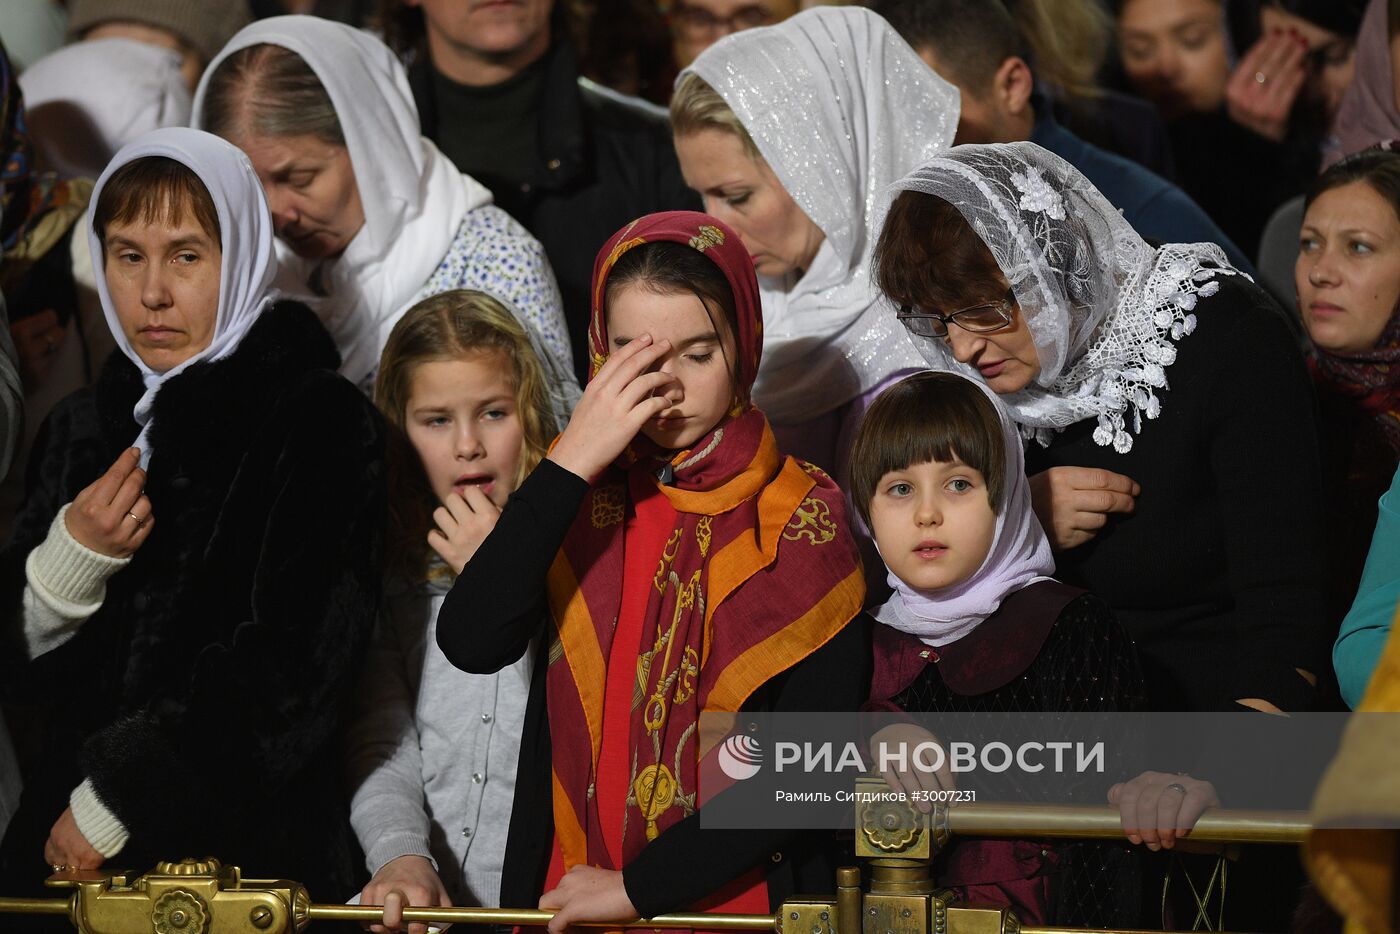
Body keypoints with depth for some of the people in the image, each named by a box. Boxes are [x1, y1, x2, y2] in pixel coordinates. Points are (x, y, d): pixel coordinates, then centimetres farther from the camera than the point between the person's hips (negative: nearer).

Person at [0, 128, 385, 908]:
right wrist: (70, 561, -11)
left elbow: (296, 668, -14)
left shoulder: (322, 423, -8)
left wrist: (116, 800, -12)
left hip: (251, 857, -5)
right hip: (67, 851, 5)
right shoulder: (86, 428, 11)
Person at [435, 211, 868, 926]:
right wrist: (572, 464, -17)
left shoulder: (803, 520, -6)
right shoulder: (579, 492, 3)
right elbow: (471, 645, -13)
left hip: (737, 899, -3)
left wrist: (638, 885, -13)